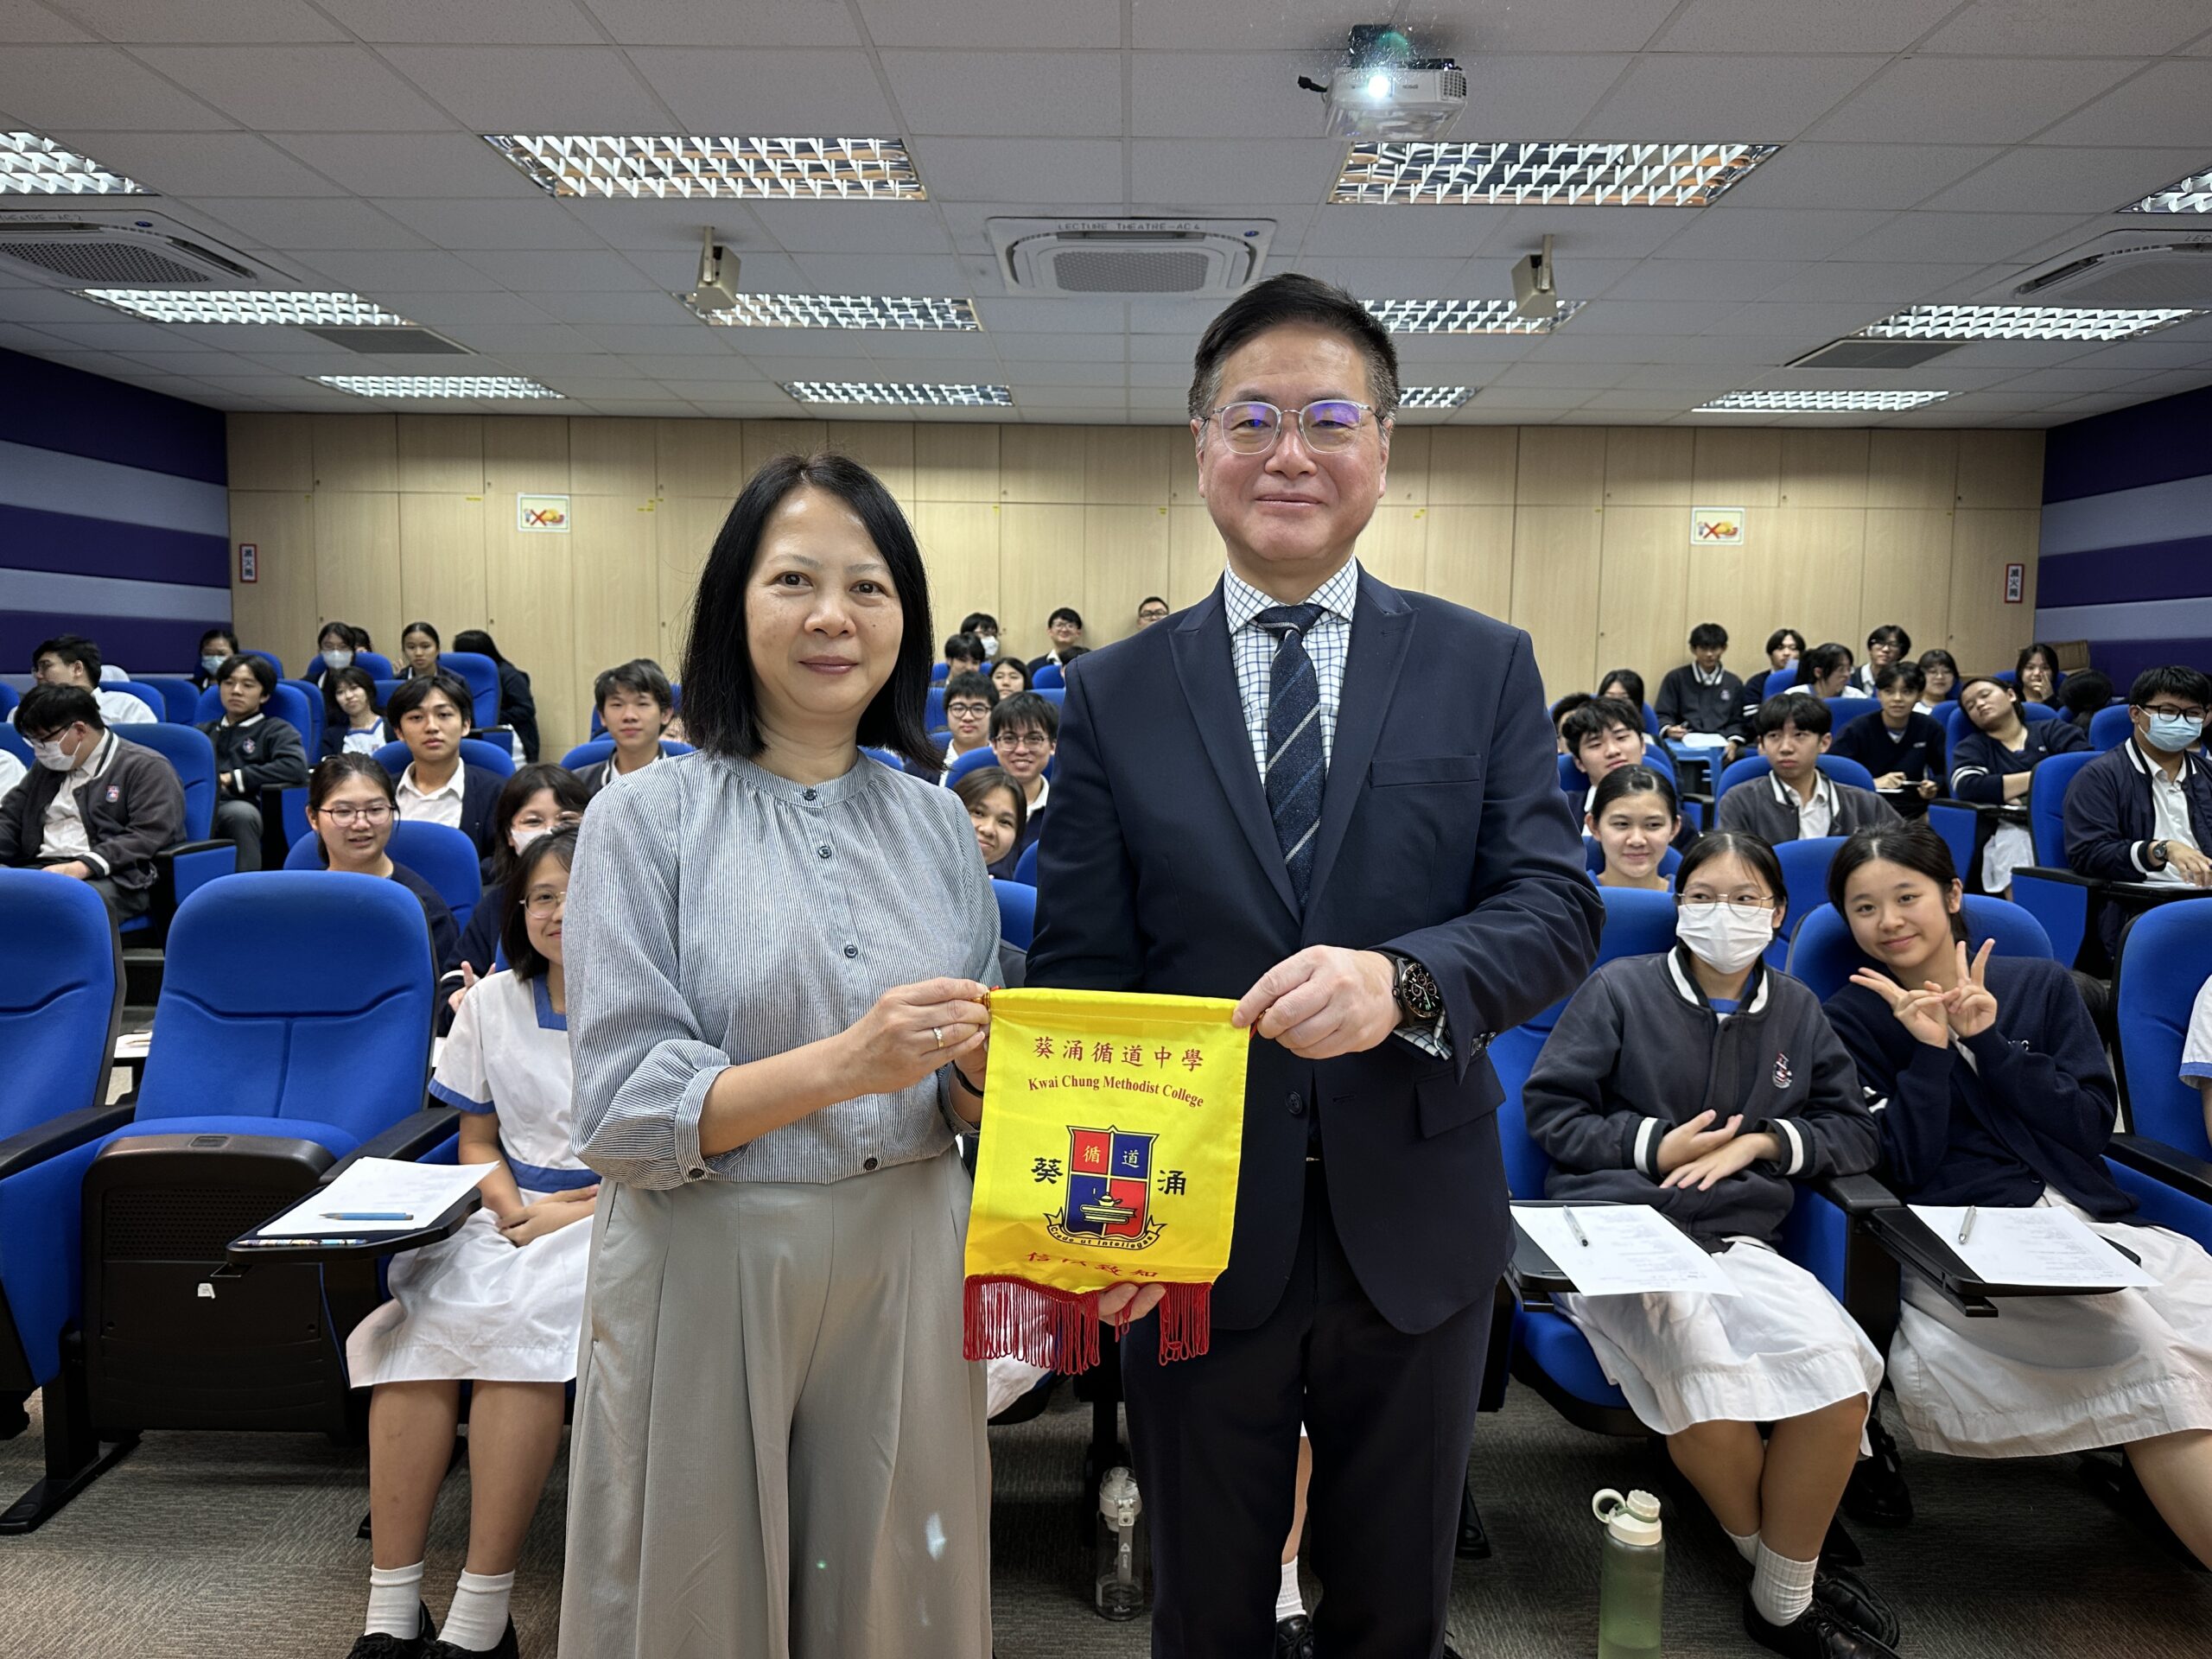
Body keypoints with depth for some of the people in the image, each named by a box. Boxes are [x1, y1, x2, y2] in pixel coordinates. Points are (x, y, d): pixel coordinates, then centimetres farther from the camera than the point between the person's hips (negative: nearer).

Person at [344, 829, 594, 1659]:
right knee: (413, 1323, -25)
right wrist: (513, 1209, -5)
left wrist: (580, 1211, -15)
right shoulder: (494, 1000, 12)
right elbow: (477, 1140, 16)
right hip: (511, 1212, 4)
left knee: (519, 1317, -32)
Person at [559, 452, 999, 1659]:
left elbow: (960, 1105, 10)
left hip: (906, 1269, 3)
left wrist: (984, 1071, -13)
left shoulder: (937, 822, 4)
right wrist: (845, 1063, -25)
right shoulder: (650, 815, -7)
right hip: (710, 1273, -3)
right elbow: (621, 1111, -12)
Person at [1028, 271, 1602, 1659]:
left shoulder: (1486, 667, -1)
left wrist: (1403, 977, -28)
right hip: (1194, 1239, 0)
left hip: (1416, 1232, 1)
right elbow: (1078, 973, -4)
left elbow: (1559, 908, -8)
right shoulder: (1117, 694, -2)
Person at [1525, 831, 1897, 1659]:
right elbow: (1548, 1109, 4)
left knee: (1838, 1369, -26)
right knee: (1708, 1368, -33)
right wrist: (1656, 1146, -6)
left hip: (1738, 1240, 4)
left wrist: (1761, 1142, 0)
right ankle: (1771, 1553, -1)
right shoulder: (1620, 988, 6)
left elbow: (1854, 1130, 18)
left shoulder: (1797, 1010, 18)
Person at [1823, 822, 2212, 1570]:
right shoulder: (1852, 1019, 6)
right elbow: (1897, 1170, -2)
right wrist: (1930, 1051, -9)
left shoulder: (2042, 985, 15)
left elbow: (2093, 1124, 5)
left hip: (2089, 1219, 4)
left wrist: (1987, 1042, -4)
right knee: (2135, 1341, -29)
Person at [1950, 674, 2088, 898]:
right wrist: (2037, 777, 0)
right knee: (2013, 841, -35)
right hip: (2011, 830, 0)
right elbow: (1967, 787, -1)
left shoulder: (2052, 730, 22)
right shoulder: (1971, 747, 21)